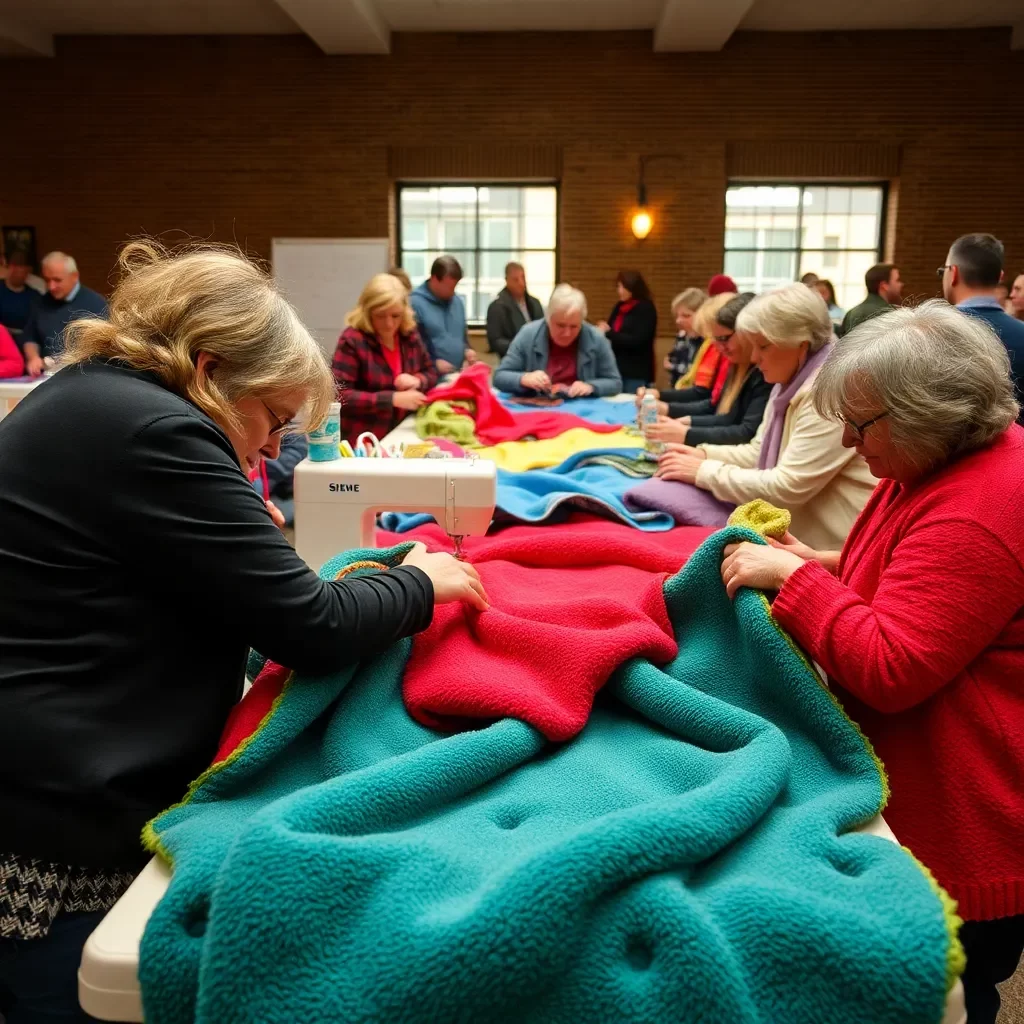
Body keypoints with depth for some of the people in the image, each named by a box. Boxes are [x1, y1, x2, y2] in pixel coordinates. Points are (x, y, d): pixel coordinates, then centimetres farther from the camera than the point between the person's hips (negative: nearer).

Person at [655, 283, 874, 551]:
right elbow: (758, 452, 14)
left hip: (832, 549, -8)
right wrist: (704, 454, -2)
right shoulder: (790, 383, 7)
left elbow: (787, 487, -25)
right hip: (798, 537, 8)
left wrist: (705, 471, -18)